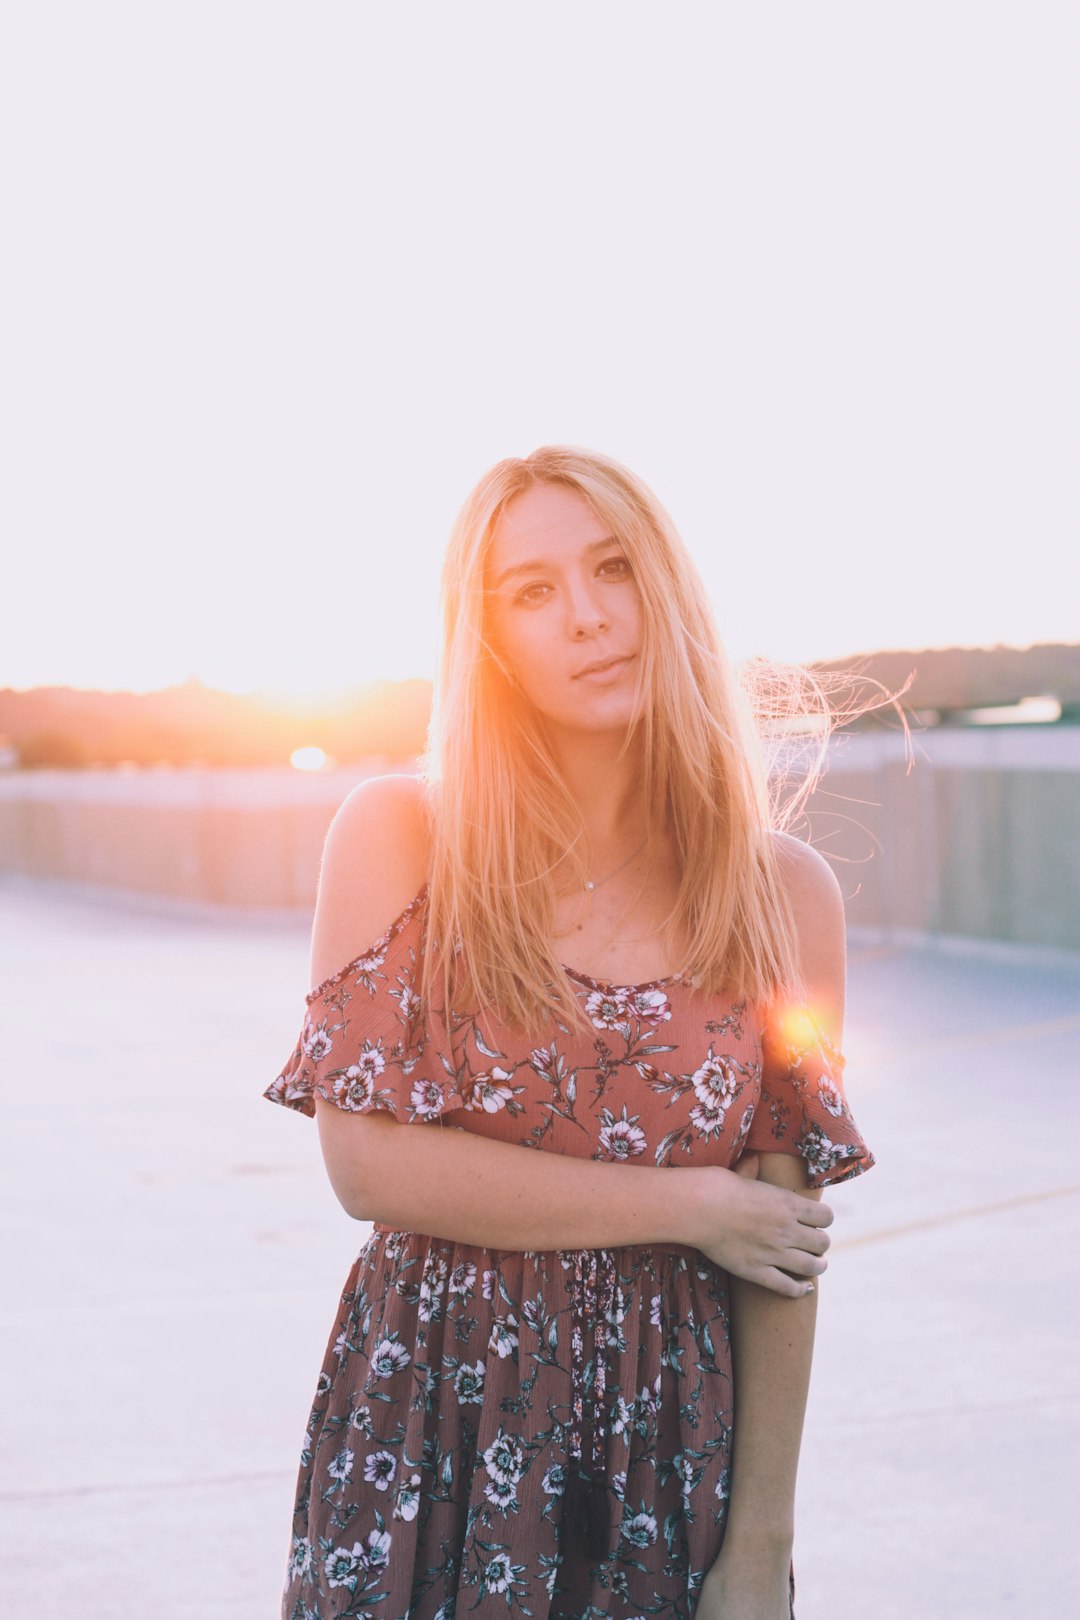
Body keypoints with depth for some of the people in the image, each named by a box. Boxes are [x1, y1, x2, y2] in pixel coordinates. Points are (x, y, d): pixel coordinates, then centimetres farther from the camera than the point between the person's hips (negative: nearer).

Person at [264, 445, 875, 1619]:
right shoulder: (395, 838, -7)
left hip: (665, 1442, 1)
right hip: (428, 1428, -1)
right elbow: (368, 1161, -13)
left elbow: (787, 1240, -1)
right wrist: (691, 1207, -11)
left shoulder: (786, 895, -3)